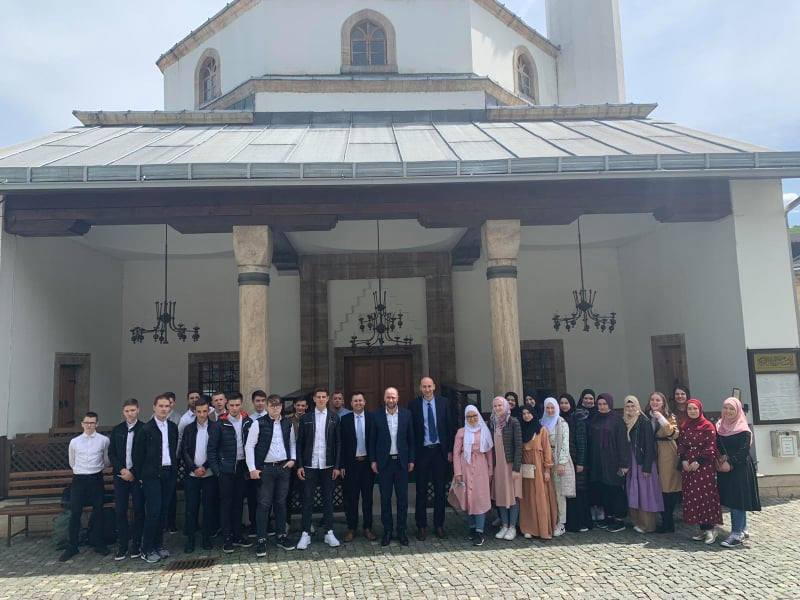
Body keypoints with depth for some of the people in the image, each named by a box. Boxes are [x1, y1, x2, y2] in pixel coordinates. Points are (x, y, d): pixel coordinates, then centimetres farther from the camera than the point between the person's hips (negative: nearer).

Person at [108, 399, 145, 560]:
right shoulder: (117, 430, 9)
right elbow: (111, 453, 7)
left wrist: (133, 473, -9)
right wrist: (122, 470, -7)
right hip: (121, 475, 3)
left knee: (139, 510, 2)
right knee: (120, 511, 3)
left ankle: (136, 546, 12)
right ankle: (122, 546, 11)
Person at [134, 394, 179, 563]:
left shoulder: (173, 427, 9)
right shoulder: (146, 428, -6)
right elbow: (139, 454, -4)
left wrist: (175, 471, 9)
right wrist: (139, 476, -4)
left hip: (169, 474, 5)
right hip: (152, 475, -5)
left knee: (163, 511, 10)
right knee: (153, 511, -6)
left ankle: (158, 544, 21)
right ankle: (147, 549, 5)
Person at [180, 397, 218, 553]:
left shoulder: (216, 428, 0)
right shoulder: (188, 429, 7)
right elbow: (184, 451, 3)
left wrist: (204, 467, -10)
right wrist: (194, 468, -8)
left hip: (210, 474, -1)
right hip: (192, 475, 1)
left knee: (209, 507, 4)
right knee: (191, 507, 3)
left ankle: (206, 538, 15)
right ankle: (190, 539, 12)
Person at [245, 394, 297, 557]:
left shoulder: (287, 424, 6)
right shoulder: (258, 423, -7)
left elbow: (292, 443, 18)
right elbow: (249, 446, -6)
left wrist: (292, 459, 4)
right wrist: (252, 469, -9)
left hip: (284, 468, 4)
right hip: (265, 469, -4)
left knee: (281, 503, 11)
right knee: (264, 504, -2)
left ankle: (281, 536, 22)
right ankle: (261, 540, 6)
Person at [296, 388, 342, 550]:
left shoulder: (334, 417, 3)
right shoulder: (306, 418, 3)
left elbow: (338, 443, 3)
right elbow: (299, 443, 3)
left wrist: (337, 466, -2)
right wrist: (299, 465, -3)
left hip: (328, 465, 0)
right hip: (309, 465, 0)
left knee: (328, 499, 7)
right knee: (307, 500, 3)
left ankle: (329, 532, 17)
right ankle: (305, 534, 11)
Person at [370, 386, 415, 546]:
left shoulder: (406, 414, 1)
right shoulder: (377, 415, -2)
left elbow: (411, 438, 5)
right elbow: (372, 440, 2)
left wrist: (411, 459, 2)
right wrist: (373, 460, -2)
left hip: (401, 461, 1)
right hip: (384, 461, -1)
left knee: (402, 498, 5)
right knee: (385, 498, 7)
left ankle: (401, 530, 17)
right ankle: (387, 530, 18)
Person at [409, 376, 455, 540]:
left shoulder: (444, 403, 1)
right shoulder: (413, 405, -3)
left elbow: (451, 426, 4)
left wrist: (450, 450, 0)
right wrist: (411, 454, -6)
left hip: (440, 451, 1)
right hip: (422, 451, -1)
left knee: (440, 490, 9)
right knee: (421, 491, 5)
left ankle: (439, 525, 20)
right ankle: (421, 526, 16)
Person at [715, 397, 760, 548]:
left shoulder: (743, 430, -9)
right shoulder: (720, 427, 9)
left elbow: (744, 451, -15)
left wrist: (730, 463, -19)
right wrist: (721, 459, -5)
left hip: (740, 468, -6)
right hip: (724, 468, 6)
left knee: (737, 500, -8)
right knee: (730, 499, 10)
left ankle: (736, 534, -5)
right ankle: (742, 529, 24)